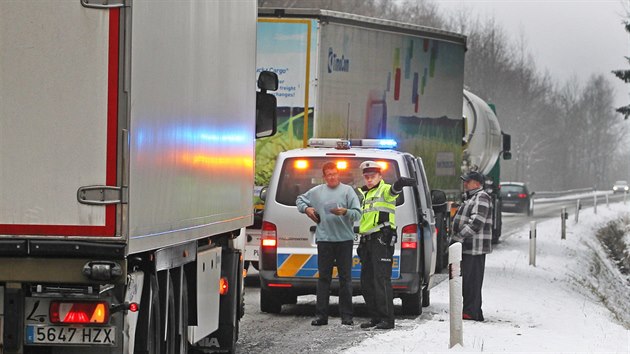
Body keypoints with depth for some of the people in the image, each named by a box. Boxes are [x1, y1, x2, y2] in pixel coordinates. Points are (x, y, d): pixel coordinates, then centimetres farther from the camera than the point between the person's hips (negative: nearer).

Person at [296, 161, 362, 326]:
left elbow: (358, 213, -2)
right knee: (324, 277, 2)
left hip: (344, 239, -2)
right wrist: (306, 209, 9)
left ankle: (346, 315, 3)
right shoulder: (317, 191, 11)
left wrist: (345, 212, -20)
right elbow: (300, 200, 28)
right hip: (324, 240, 2)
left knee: (345, 277, 0)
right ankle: (321, 315, 2)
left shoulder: (347, 190, 3)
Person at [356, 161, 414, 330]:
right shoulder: (365, 194, 23)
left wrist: (400, 184, -53)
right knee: (367, 282, 11)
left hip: (382, 240, -9)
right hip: (368, 240, 9)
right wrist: (362, 243, 26)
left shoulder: (385, 190, -4)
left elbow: (393, 190, -30)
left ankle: (387, 319, -11)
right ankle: (376, 317, 18)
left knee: (381, 280, -12)